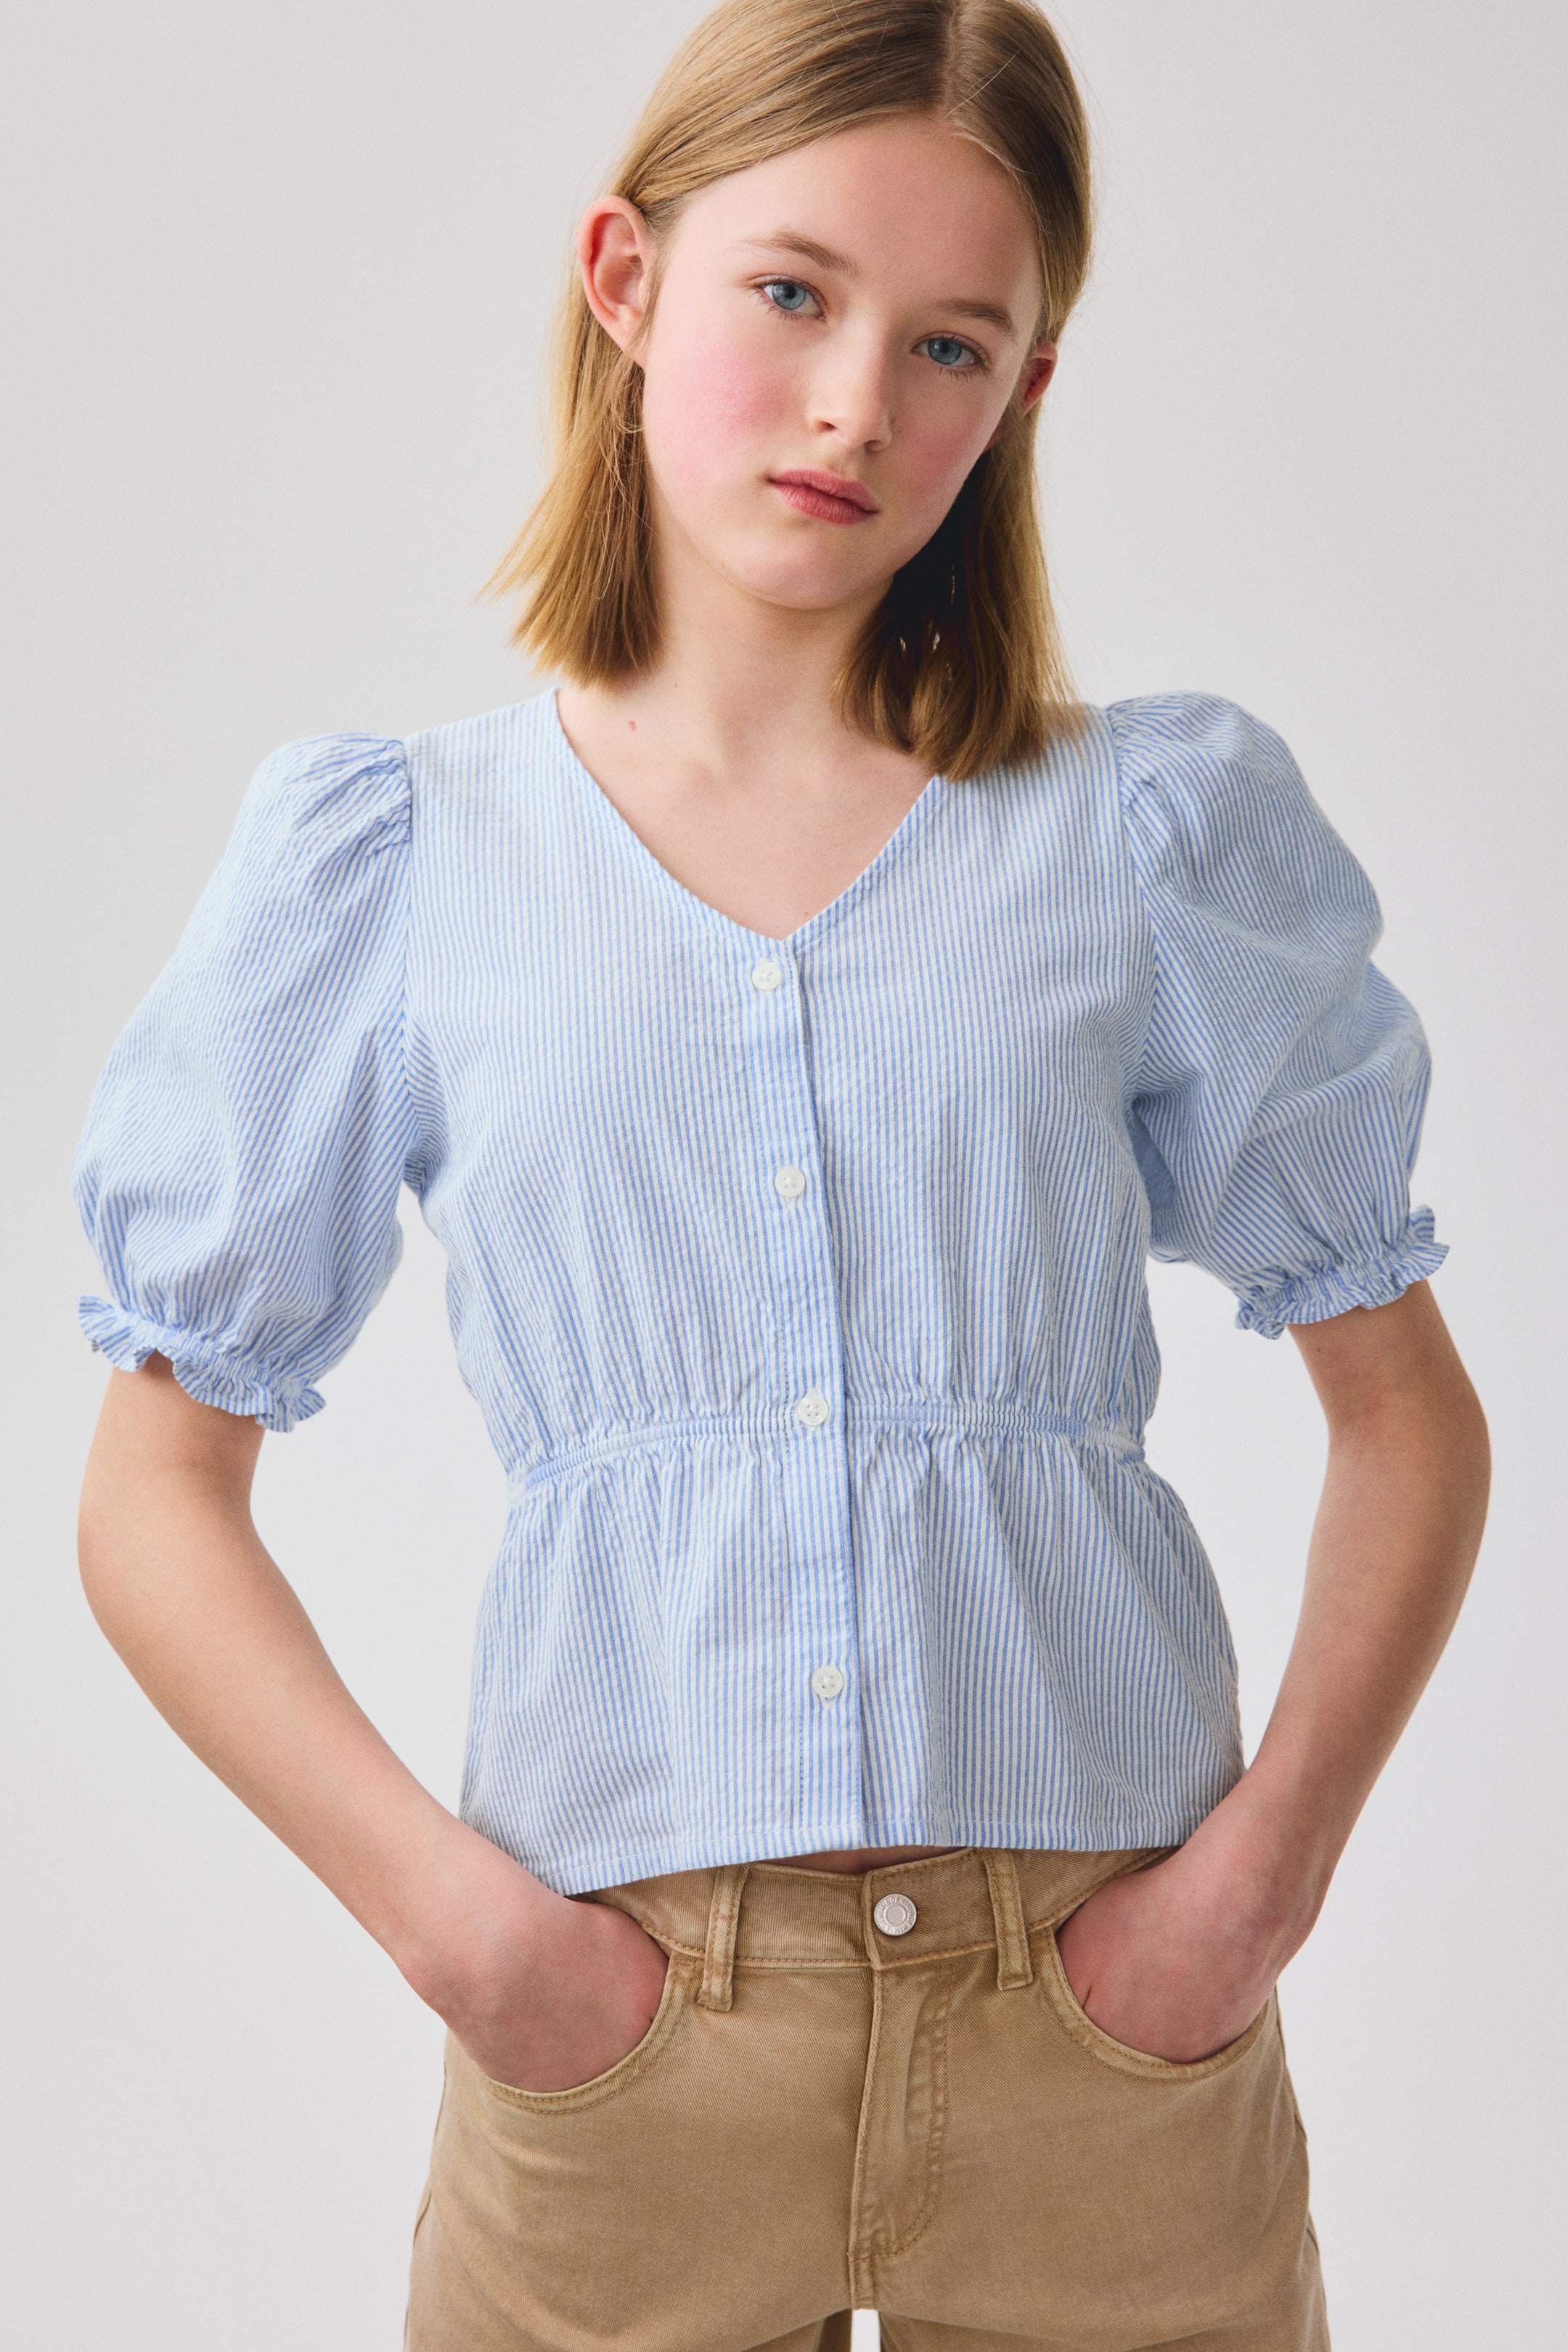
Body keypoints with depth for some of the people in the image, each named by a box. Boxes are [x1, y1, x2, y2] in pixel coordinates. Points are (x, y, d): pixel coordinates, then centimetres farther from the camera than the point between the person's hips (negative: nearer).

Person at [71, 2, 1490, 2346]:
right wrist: (452, 1910, -9)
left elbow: (1407, 1405, 6)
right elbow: (157, 1486, 1)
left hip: (1108, 2011, 1)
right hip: (618, 2038, 0)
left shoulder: (1164, 828, 2)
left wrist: (1264, 1866, -6)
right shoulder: (388, 854, 1)